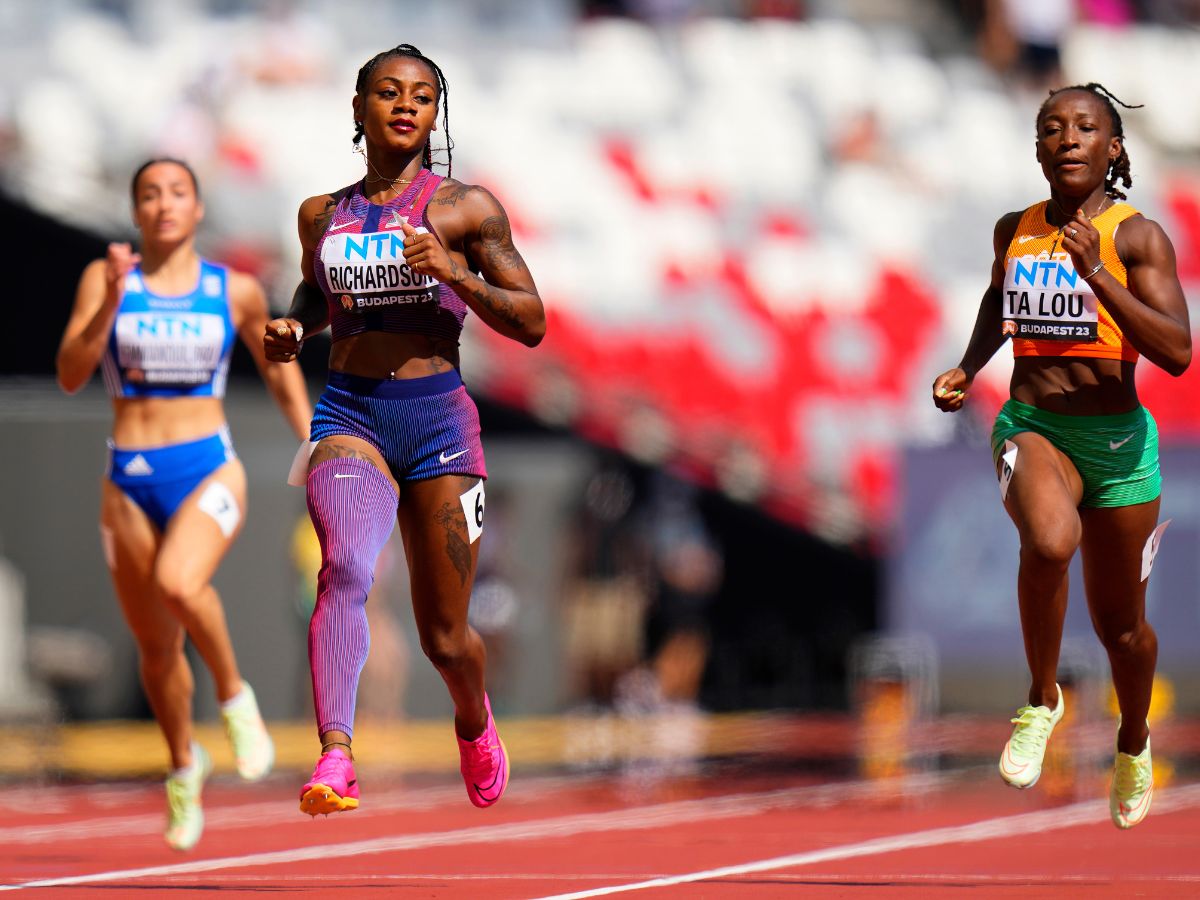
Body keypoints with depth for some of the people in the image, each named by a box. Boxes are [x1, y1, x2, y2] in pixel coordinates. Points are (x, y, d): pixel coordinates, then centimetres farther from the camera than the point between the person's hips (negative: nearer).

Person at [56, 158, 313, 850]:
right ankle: (185, 765, 36)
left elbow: (279, 367, 18)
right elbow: (71, 374, -8)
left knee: (178, 584, -33)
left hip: (209, 469, -2)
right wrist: (111, 301, -20)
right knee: (156, 647, 11)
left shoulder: (235, 292, 3)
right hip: (130, 479, 2)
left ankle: (235, 696, -8)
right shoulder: (107, 279, 1)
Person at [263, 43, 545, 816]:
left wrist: (454, 273, -15)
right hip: (348, 414, 1)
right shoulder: (322, 215, 11)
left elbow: (531, 324, 0)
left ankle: (474, 719, 42)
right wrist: (292, 329, 8)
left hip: (437, 417, -1)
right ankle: (336, 760, -41)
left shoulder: (465, 208, 2)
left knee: (444, 637, 6)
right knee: (344, 568, -29)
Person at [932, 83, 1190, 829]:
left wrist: (1096, 272, -25)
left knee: (1121, 624, 13)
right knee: (1051, 542, -34)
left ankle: (1134, 741, 45)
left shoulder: (1139, 237, -7)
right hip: (1032, 426, 1)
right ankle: (1042, 700, -12)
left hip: (1118, 438, -1)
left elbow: (1177, 352, -19)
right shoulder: (1015, 230, 5)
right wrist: (969, 368, 13)